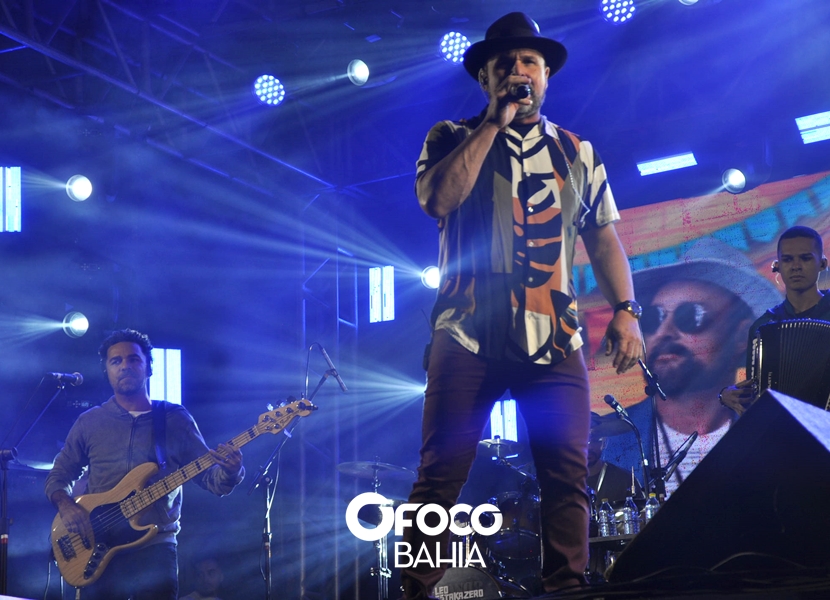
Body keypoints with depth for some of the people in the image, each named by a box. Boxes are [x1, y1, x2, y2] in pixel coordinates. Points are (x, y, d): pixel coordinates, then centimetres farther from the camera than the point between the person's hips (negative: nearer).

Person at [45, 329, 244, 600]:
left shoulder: (175, 419, 6)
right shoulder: (90, 422, 10)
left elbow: (210, 477, 4)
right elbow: (58, 476, 16)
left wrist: (229, 472, -19)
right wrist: (67, 507, -6)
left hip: (155, 549, -1)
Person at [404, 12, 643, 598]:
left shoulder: (577, 152, 18)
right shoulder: (453, 138, 10)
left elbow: (604, 237, 18)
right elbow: (437, 199, -10)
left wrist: (625, 309, 3)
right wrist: (494, 122, -6)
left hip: (556, 338, 2)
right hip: (468, 334, -2)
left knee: (568, 475, -7)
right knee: (440, 474, -5)